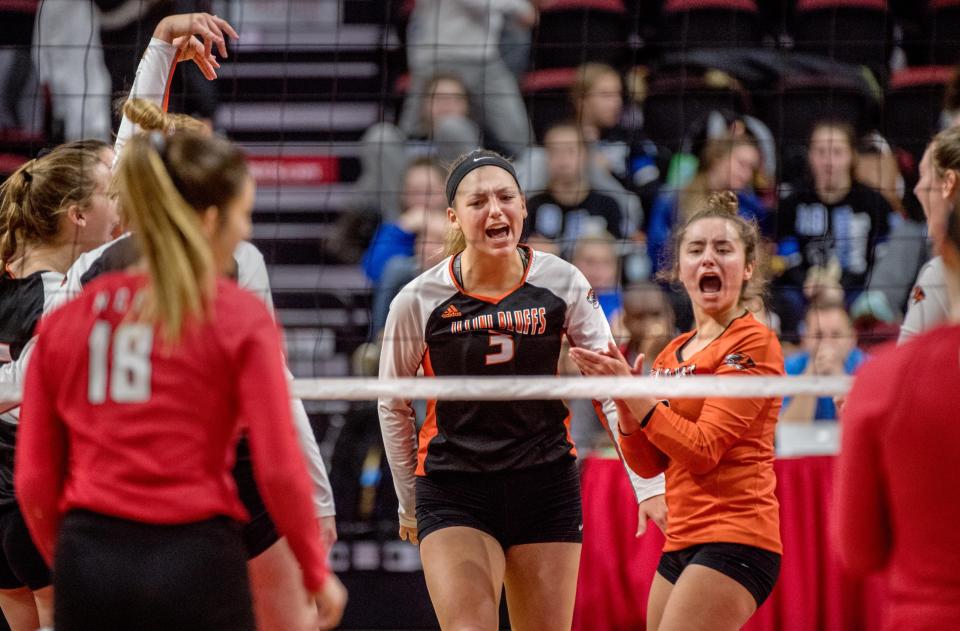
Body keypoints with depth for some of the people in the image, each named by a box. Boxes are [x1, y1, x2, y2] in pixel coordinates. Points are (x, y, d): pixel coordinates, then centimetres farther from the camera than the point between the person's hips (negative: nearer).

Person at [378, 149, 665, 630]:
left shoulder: (564, 283, -5)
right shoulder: (419, 300, -7)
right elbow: (393, 405, 9)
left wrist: (647, 484, -6)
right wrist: (408, 500, 15)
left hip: (547, 486, 2)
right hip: (452, 493, -2)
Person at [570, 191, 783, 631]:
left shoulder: (753, 343, -7)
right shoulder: (671, 355, 16)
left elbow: (703, 450, -14)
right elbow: (648, 463, 13)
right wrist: (622, 400, -2)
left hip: (735, 538, -9)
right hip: (681, 543, 9)